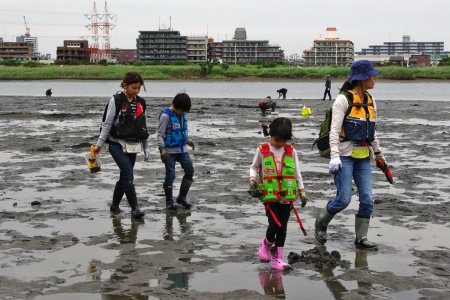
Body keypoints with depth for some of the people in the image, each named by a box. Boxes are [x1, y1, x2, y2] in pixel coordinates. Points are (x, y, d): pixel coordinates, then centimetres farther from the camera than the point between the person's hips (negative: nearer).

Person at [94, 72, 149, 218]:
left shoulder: (141, 103, 9)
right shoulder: (116, 101, -7)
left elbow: (144, 126, 15)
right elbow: (107, 124, -5)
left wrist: (146, 147, 15)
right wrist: (100, 144, -5)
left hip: (133, 146, 6)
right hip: (117, 144, -6)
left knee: (124, 177, 10)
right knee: (128, 175, -14)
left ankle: (115, 205, 24)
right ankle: (135, 208, -11)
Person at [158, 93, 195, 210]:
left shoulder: (182, 114, 7)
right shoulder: (166, 116, -13)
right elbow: (160, 134, -15)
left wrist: (188, 140, 24)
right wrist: (162, 149, -25)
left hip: (182, 149, 7)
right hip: (170, 151, -7)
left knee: (190, 171, 1)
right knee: (170, 175, -4)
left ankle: (182, 197, 14)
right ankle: (169, 201, 10)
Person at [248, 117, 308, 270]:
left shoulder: (291, 151, 4)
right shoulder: (262, 150, -3)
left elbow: (297, 173, 11)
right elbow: (254, 167, 9)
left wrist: (301, 191, 9)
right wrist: (253, 179, -9)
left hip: (287, 196, 3)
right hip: (269, 195, -3)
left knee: (283, 228, 3)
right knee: (275, 224, -13)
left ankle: (277, 259, 12)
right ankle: (266, 244, 20)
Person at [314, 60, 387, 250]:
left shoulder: (370, 102, 12)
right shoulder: (343, 99, -9)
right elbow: (335, 130, -14)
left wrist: (378, 153, 21)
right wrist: (334, 156, -22)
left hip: (363, 157, 7)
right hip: (345, 156, -7)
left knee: (367, 199, 1)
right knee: (344, 199, -8)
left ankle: (361, 238, 13)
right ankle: (321, 224, 18)